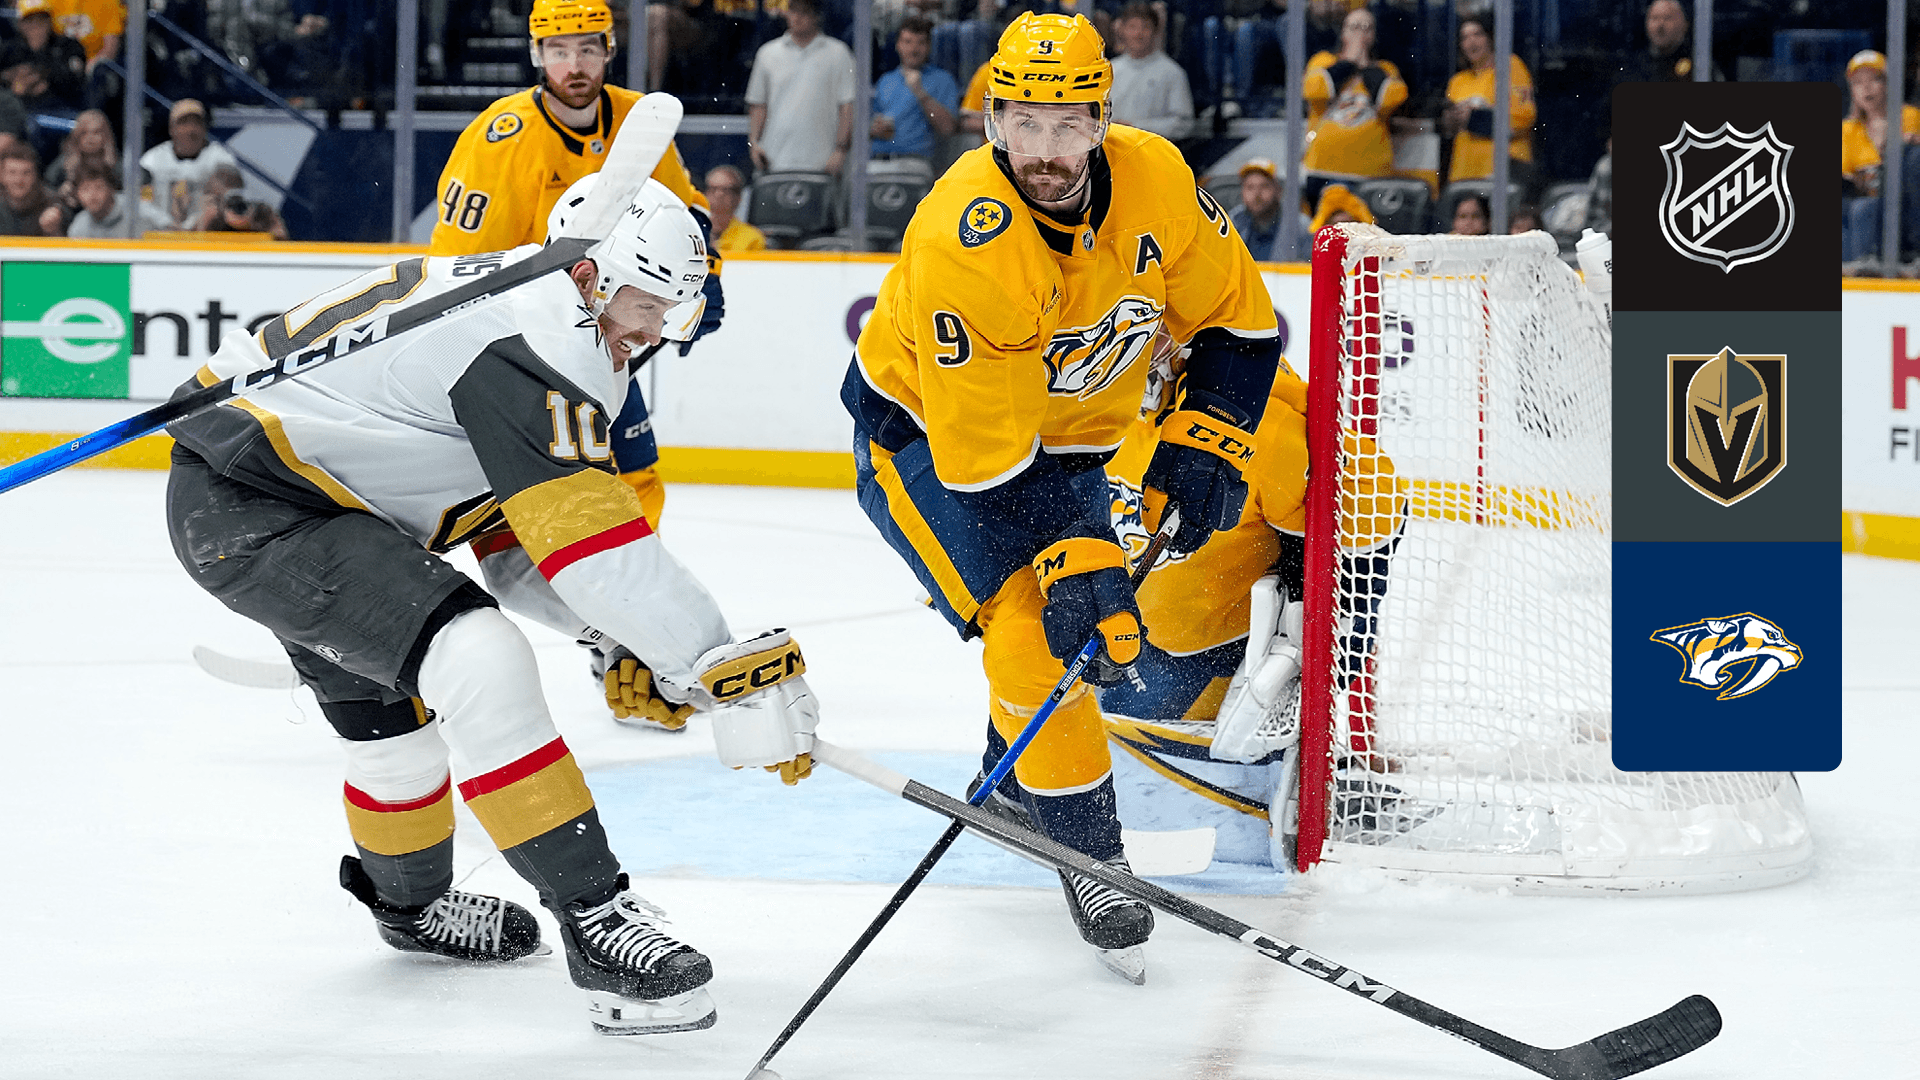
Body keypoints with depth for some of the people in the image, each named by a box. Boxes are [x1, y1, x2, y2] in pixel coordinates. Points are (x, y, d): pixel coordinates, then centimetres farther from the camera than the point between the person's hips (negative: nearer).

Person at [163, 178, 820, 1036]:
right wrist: (724, 668, -28)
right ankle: (593, 918, -20)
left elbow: (518, 546, 13)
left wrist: (624, 638, -1)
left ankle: (410, 904, 53)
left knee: (397, 706, 25)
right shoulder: (533, 340, -22)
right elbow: (596, 544, -29)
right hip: (242, 507, -11)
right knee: (480, 667, -24)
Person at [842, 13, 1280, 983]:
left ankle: (1014, 781, 42)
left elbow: (1235, 319, -2)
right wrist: (1071, 561, -35)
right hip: (924, 438, -6)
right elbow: (982, 457, -32)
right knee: (1034, 629, -20)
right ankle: (1088, 858, -8)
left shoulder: (1155, 180, -19)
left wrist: (1200, 444, -12)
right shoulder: (960, 244, -36)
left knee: (1096, 614, 14)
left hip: (1062, 431, 6)